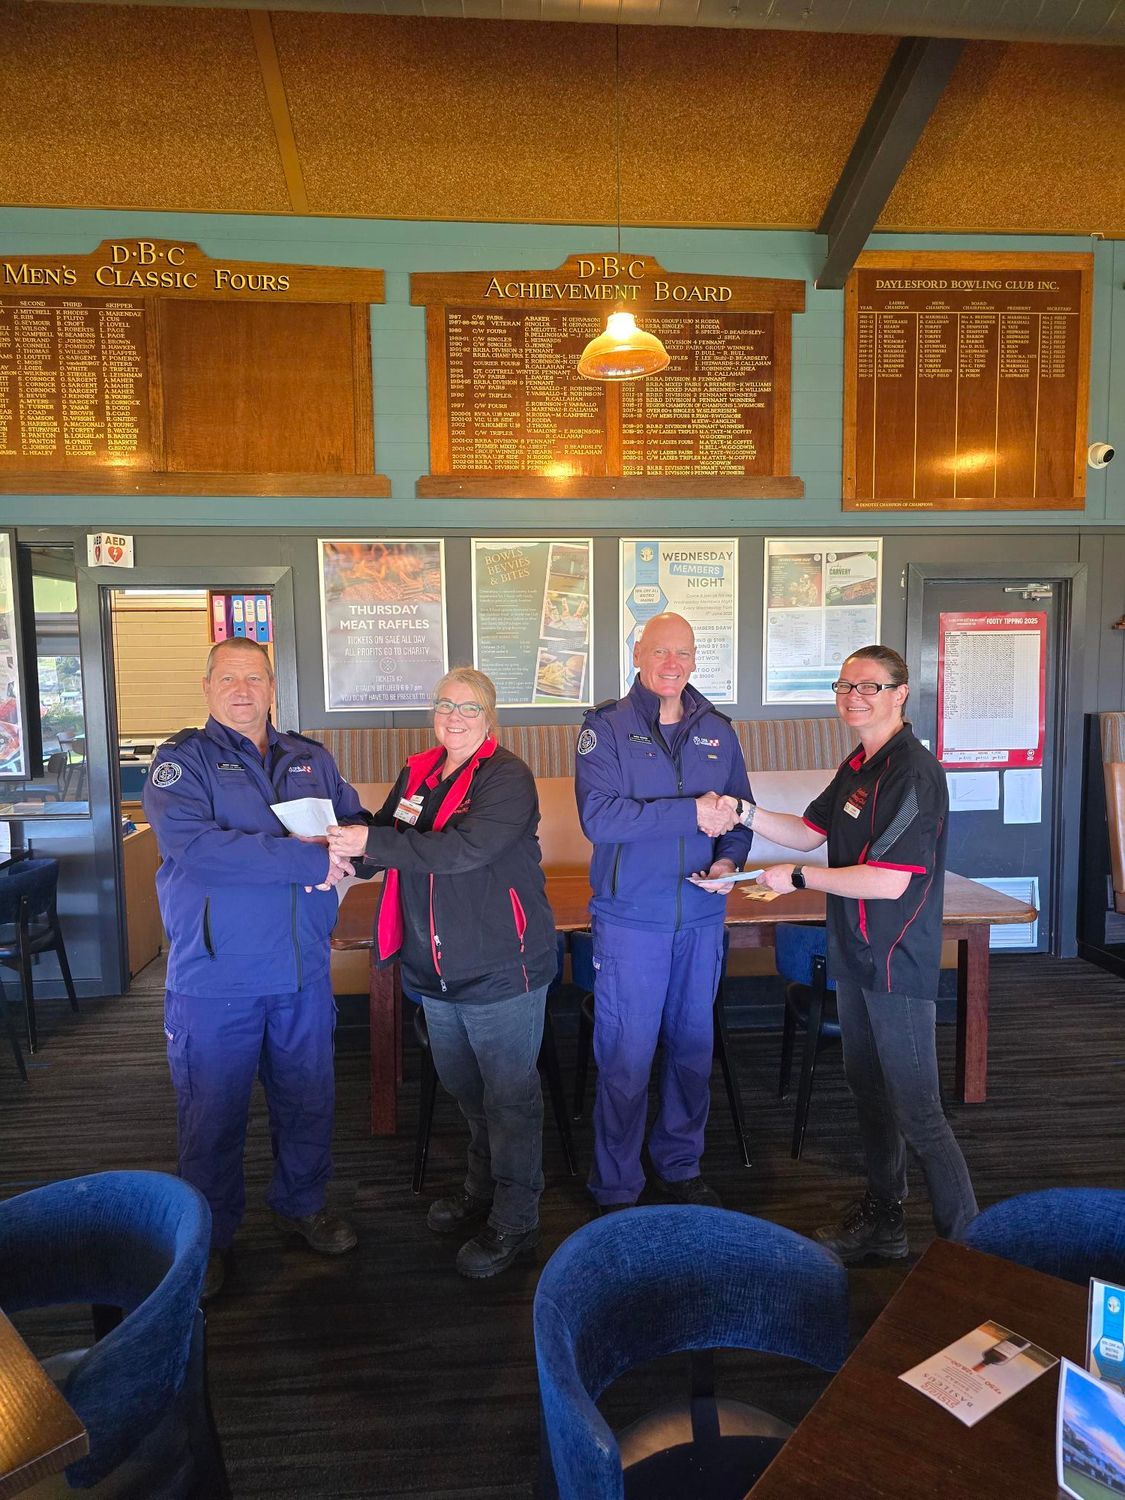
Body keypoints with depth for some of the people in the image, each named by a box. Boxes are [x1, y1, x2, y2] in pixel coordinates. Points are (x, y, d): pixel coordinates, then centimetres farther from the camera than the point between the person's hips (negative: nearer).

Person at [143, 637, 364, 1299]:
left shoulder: (311, 759, 9)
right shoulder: (182, 761, -6)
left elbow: (357, 821, 12)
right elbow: (196, 847, -22)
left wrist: (349, 852, -13)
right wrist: (308, 857, -24)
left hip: (304, 971, 4)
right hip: (215, 977, -4)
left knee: (310, 1100, 17)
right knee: (214, 1114, 11)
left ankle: (303, 1204, 41)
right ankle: (209, 1236, 34)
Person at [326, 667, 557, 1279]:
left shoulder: (507, 777, -15)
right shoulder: (417, 773, 8)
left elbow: (464, 848, -28)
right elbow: (384, 839, 12)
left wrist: (372, 843, -31)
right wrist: (342, 849, -10)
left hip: (501, 965, -7)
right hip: (436, 969, 8)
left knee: (508, 1095, 6)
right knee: (463, 1086, 23)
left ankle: (515, 1222, 24)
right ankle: (483, 1188, 44)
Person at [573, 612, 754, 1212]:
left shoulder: (716, 730, 7)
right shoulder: (605, 727, -7)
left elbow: (739, 813, 13)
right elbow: (598, 816, -21)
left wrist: (729, 859, -7)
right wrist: (691, 814, -22)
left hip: (701, 917, 5)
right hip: (630, 920, -4)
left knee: (694, 1047, 17)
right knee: (625, 1057, 4)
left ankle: (680, 1166, 38)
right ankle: (616, 1191, 24)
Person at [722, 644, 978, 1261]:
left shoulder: (913, 771, -20)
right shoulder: (857, 766, 10)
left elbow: (888, 881, -26)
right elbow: (811, 832, 15)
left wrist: (797, 878, -17)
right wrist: (746, 814, 0)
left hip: (899, 966, -9)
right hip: (856, 957, 10)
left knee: (917, 1112, 0)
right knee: (869, 1090, 20)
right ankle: (882, 1219, 37)